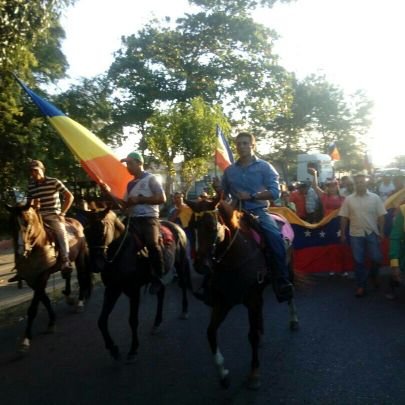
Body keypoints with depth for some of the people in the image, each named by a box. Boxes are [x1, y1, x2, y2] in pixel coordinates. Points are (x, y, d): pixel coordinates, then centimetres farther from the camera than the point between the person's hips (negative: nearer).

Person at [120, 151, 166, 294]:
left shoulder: (151, 179, 1)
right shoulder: (130, 184, 20)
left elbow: (162, 199, -8)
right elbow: (125, 204, 23)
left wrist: (140, 200, -11)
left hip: (149, 218, -7)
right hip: (133, 219, 7)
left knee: (152, 244, -27)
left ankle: (158, 278, -13)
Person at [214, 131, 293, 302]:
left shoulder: (264, 167, 1)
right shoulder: (229, 170, 11)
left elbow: (275, 192, -8)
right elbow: (224, 195, 19)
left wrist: (251, 196, -18)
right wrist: (218, 189, -5)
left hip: (258, 211, -4)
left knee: (275, 237, -29)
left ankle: (281, 281, -20)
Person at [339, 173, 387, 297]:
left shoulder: (375, 198, -1)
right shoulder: (348, 199, 0)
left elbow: (380, 216, 1)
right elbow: (344, 218, 2)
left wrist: (381, 231, -4)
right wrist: (342, 233, 0)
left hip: (372, 233, 0)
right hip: (356, 234, 0)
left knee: (377, 258, 1)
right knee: (359, 261, 5)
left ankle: (373, 275, 33)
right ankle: (361, 286, 16)